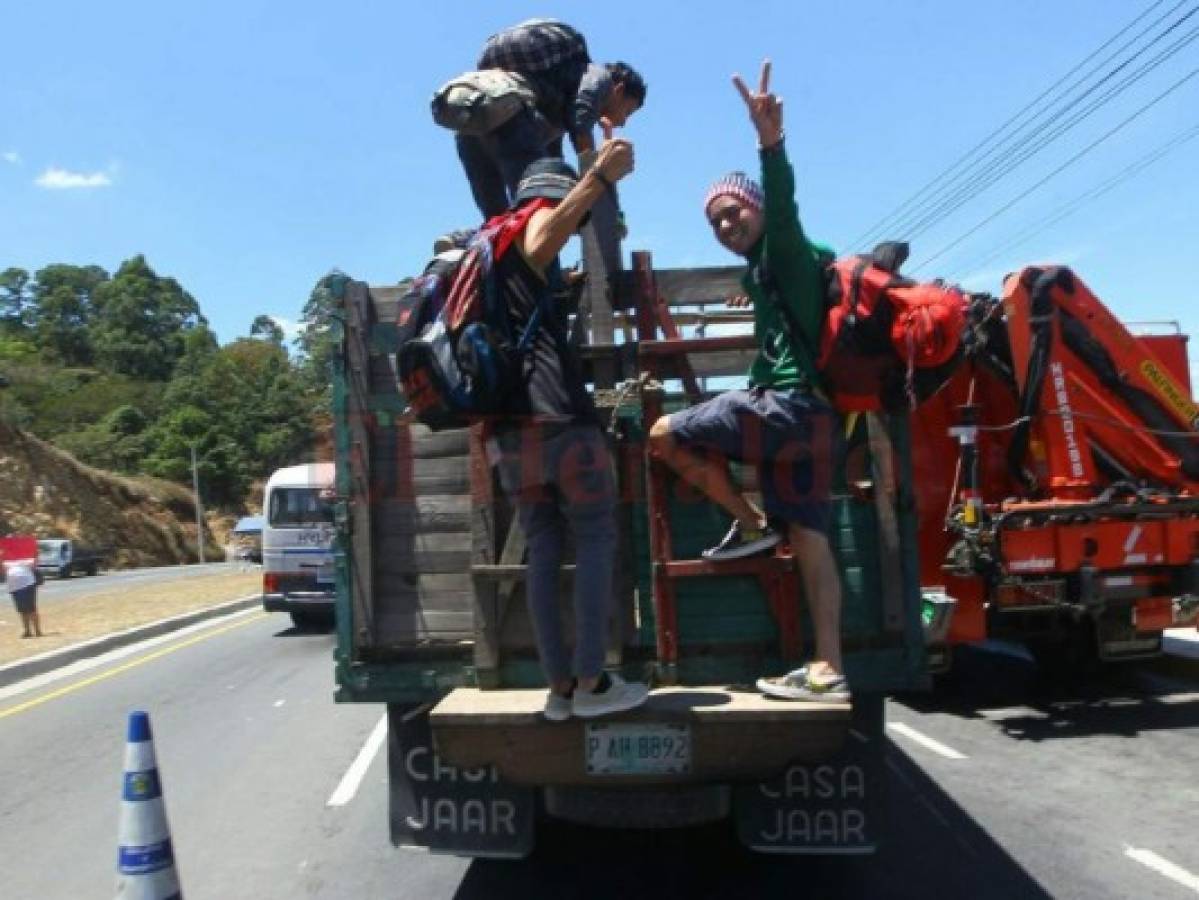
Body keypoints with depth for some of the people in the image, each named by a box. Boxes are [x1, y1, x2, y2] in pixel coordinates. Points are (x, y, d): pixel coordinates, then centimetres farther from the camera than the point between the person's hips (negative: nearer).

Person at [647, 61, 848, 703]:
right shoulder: (763, 271, 27)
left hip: (786, 407, -10)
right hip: (806, 415, 10)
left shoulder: (782, 253, 0)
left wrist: (771, 143, -38)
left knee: (665, 435, -4)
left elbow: (783, 207, -23)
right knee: (809, 538, 5)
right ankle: (828, 670, 5)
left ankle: (750, 523, 4)